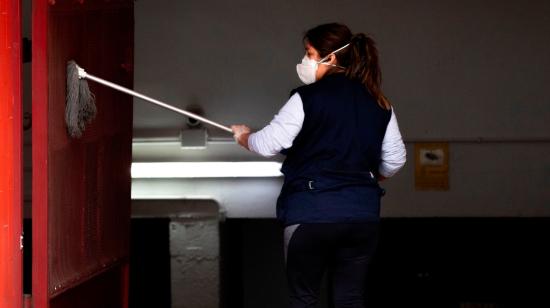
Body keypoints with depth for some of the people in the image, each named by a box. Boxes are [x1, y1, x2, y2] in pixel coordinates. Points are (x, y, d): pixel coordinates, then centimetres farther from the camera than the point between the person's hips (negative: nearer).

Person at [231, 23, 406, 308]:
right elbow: (395, 159, 13)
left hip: (311, 213, -4)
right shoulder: (379, 104, 8)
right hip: (363, 214, 5)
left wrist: (244, 136, 14)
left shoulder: (307, 98, -8)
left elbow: (268, 144, -8)